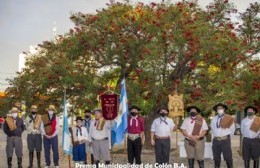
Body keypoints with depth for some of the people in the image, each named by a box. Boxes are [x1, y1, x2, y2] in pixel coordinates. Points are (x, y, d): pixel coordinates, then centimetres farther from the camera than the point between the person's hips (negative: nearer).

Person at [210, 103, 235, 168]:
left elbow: (232, 129, 3)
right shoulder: (214, 119, 11)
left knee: (228, 157, -2)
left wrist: (228, 137, 8)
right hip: (216, 140, 4)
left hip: (225, 140, -4)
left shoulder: (229, 118, -2)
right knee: (216, 158, 10)